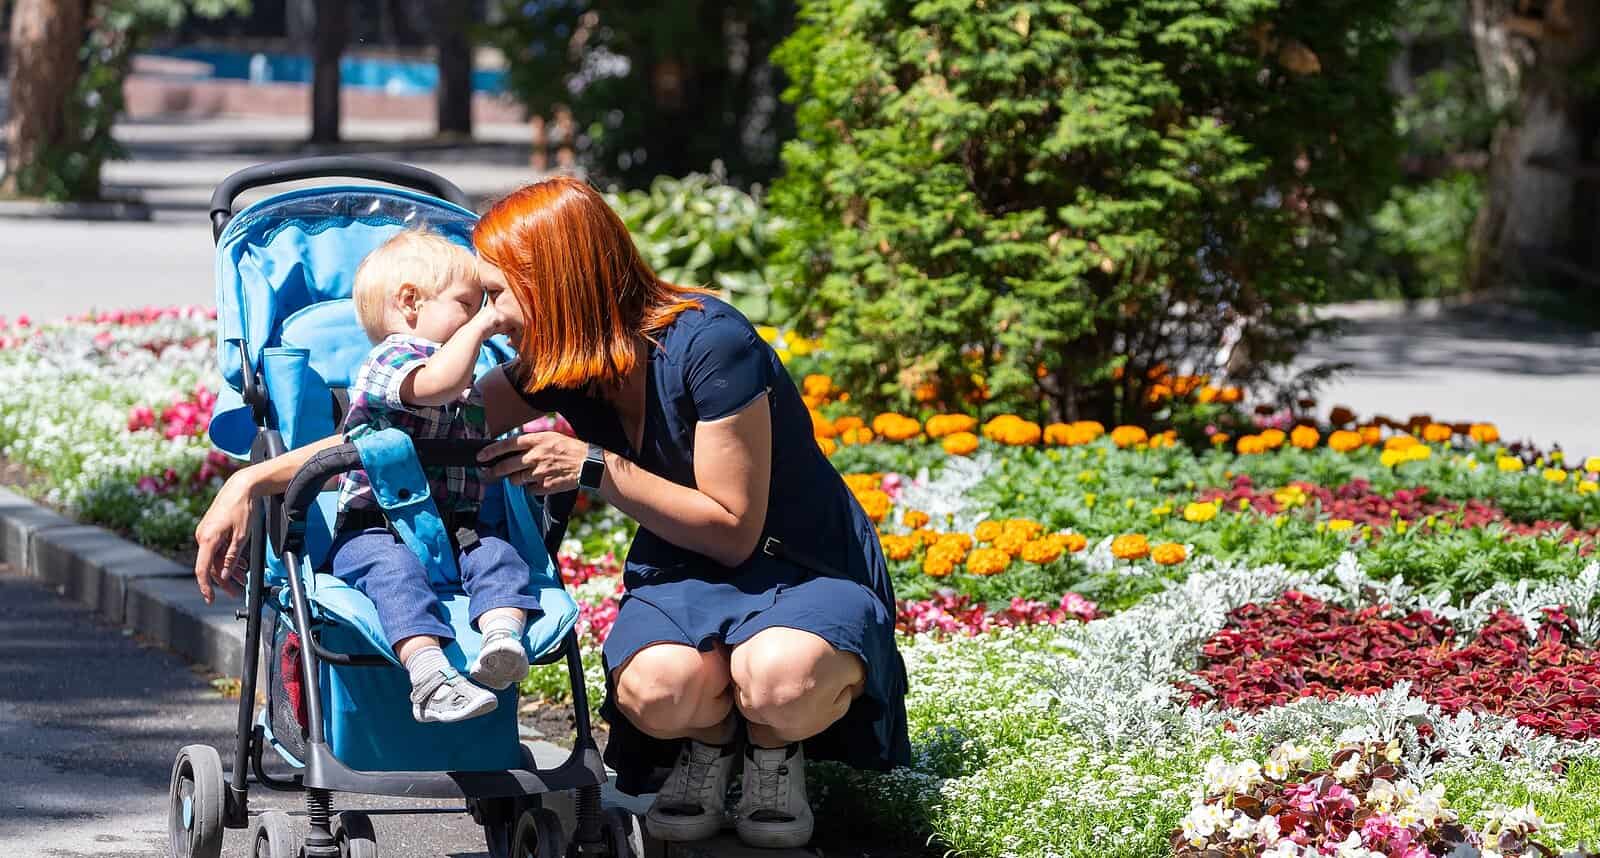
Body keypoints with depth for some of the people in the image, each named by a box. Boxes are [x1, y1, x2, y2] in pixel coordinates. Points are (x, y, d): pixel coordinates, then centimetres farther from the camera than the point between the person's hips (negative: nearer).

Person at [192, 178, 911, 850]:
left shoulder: (710, 343, -24)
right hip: (685, 573, 4)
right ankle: (707, 743, 3)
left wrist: (594, 467, -23)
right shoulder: (557, 365, -4)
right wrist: (251, 483, -9)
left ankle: (774, 751, -3)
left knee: (781, 682, -40)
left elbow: (731, 529, -19)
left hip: (810, 570, -4)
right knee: (656, 689, -34)